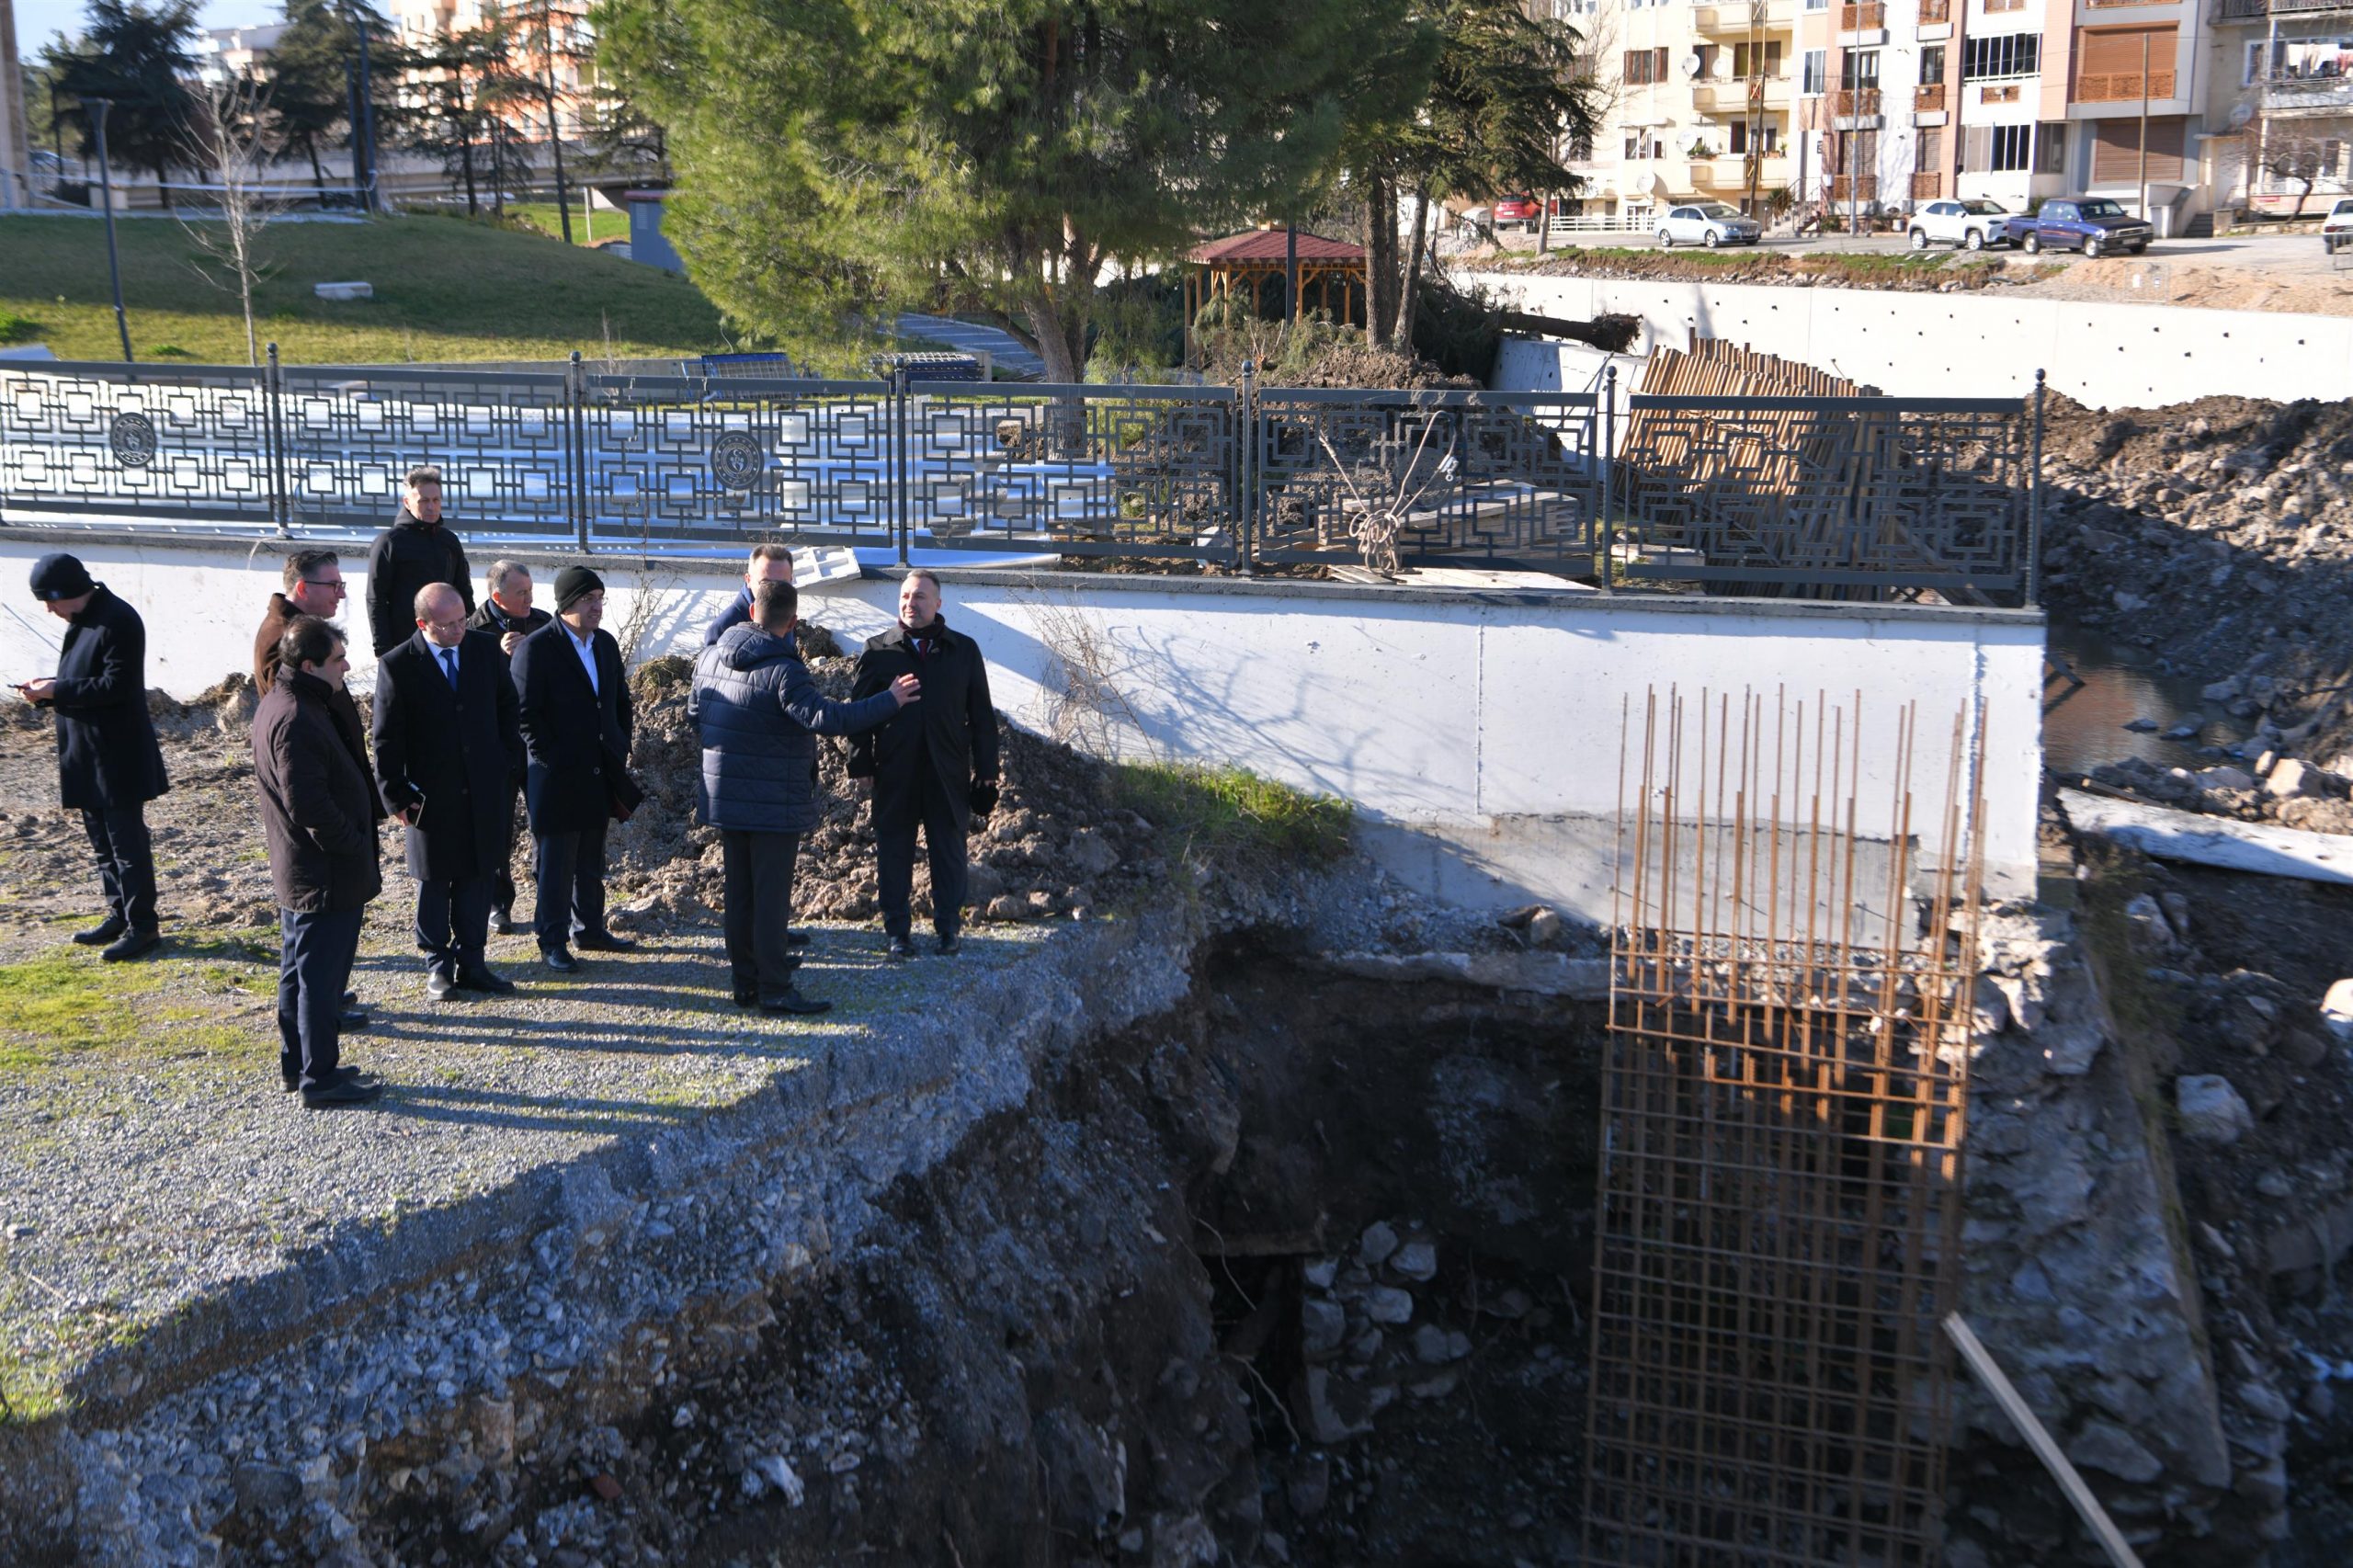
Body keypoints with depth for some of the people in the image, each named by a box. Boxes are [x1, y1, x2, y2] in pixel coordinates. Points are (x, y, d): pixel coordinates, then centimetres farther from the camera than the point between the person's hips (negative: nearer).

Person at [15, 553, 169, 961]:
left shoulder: (118, 621, -19)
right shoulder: (83, 620, 11)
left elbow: (115, 686, -23)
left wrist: (56, 691, -19)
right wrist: (49, 687, 0)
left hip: (118, 755, -10)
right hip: (87, 753, 10)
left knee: (127, 842, -3)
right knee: (102, 841, 17)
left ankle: (142, 926, 4)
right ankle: (119, 915, 27)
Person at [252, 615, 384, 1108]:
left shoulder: (277, 704, 10)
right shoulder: (297, 721, -24)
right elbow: (311, 805, -27)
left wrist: (354, 843, 16)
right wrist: (354, 846, -15)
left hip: (297, 873, 11)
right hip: (327, 877, -11)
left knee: (299, 971, 19)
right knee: (322, 976, -1)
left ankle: (297, 1064, 30)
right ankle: (321, 1077, 8)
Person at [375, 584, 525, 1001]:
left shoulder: (484, 649, -1)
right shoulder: (398, 666, -12)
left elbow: (506, 705, 11)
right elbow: (387, 740, -8)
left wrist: (510, 761, 5)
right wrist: (397, 795, -9)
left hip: (484, 791, 3)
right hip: (432, 795, -3)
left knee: (476, 878, 11)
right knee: (434, 882, 10)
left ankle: (471, 963, 21)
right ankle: (437, 966, 23)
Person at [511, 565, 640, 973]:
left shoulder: (606, 644, 10)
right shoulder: (536, 647, -12)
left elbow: (621, 699, 18)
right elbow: (525, 711, -13)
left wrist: (621, 748, 9)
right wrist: (549, 757, -15)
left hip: (600, 772, 7)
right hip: (556, 776, -7)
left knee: (592, 859, 17)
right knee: (555, 862, 1)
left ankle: (589, 928, 28)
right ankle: (552, 941, 9)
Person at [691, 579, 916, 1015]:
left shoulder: (710, 658, 5)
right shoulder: (782, 670, -20)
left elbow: (694, 712, 16)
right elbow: (826, 717, -28)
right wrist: (889, 701, -21)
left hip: (724, 798, 7)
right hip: (774, 803, -7)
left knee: (739, 892, 15)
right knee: (772, 895, -2)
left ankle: (746, 980, 22)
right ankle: (775, 989, 2)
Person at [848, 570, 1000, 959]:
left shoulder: (964, 650, 5)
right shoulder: (878, 650, 3)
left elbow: (981, 715, 6)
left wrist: (986, 771, 3)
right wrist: (861, 763, -1)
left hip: (948, 774, 1)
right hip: (895, 775, 0)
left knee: (948, 850, 8)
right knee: (894, 851, 6)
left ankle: (948, 926, 21)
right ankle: (897, 930, 16)